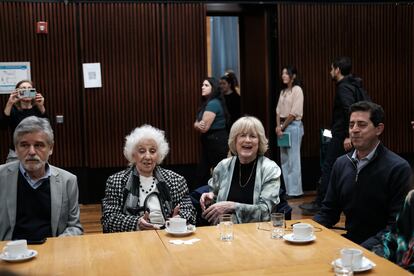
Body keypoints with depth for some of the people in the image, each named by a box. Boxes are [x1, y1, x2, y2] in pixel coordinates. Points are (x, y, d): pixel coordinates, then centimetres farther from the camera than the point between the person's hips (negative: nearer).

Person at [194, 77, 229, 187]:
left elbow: (204, 128, -20)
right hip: (209, 141, 10)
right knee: (201, 172, 13)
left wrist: (197, 125, 2)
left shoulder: (213, 103, -18)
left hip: (217, 141, -10)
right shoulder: (206, 103, 15)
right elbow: (197, 125, 10)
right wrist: (198, 125, -13)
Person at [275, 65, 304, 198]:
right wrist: (278, 126, -3)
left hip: (293, 126, -8)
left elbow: (294, 112, -14)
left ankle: (295, 190, 3)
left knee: (293, 159, -4)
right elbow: (278, 110, 11)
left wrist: (283, 127, -10)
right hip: (283, 126, 8)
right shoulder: (283, 91, 15)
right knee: (284, 159, 9)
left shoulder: (297, 90, -9)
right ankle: (288, 188, 16)